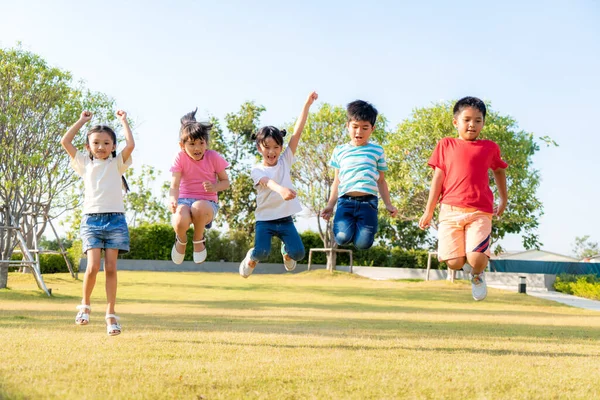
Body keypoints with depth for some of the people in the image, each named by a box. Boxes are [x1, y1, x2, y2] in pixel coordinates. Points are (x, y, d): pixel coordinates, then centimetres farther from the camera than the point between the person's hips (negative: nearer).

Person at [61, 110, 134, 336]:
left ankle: (111, 314, 5)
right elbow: (65, 142, 5)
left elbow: (131, 145, -9)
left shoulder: (117, 163, 9)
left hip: (115, 219, 0)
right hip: (91, 218, 0)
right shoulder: (84, 163, 13)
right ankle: (85, 305, 12)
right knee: (93, 267, -11)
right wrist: (82, 121, 11)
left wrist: (124, 121, 3)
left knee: (110, 268, -2)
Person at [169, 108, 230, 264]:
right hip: (185, 200, 1)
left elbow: (225, 182, 6)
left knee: (199, 207, -42)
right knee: (180, 222, -38)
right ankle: (181, 240, 6)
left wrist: (214, 187, -19)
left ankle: (198, 240, -6)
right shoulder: (181, 158, -6)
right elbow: (175, 184, -15)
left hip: (207, 202, 0)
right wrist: (173, 199, -38)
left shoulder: (214, 157, -4)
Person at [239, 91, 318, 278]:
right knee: (262, 252, -22)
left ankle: (286, 251, 26)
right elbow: (268, 182, -30)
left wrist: (307, 105, -17)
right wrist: (281, 189, -53)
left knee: (298, 253, -12)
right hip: (265, 219, -2)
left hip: (285, 219, 2)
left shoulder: (285, 161, 3)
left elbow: (297, 133, -7)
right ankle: (251, 257, 16)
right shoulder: (257, 170, -6)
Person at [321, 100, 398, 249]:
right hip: (345, 201, 1)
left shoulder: (377, 151, 12)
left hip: (368, 202, -1)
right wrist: (330, 205, 14)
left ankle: (361, 225, 19)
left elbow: (381, 181, 18)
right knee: (342, 237, -21)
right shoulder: (340, 151, 15)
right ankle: (351, 223, 13)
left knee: (363, 243, -14)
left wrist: (388, 204, 12)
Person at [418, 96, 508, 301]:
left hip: (480, 212, 0)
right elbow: (438, 178, 9)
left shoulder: (490, 147, 12)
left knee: (477, 259, -19)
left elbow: (499, 170, 31)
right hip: (450, 210, 0)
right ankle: (466, 259, 27)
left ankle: (477, 275, 18)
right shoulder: (446, 145, 10)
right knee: (454, 263, -11)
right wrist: (429, 211, 6)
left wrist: (504, 200, 35)